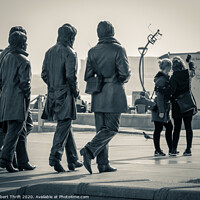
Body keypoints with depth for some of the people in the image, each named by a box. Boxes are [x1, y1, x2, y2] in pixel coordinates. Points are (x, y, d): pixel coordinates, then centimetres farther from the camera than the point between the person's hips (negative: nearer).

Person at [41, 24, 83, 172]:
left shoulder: (49, 52, 12)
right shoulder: (69, 53, -11)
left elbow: (44, 74, 11)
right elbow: (71, 76, -18)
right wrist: (75, 91, -5)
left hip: (53, 93, 8)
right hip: (65, 93, -7)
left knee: (65, 126, 14)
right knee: (64, 125, -4)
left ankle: (73, 160, 18)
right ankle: (55, 157, -13)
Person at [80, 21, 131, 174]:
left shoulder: (93, 51, 6)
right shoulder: (118, 49, -8)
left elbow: (87, 76, 5)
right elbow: (125, 73, -14)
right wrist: (122, 79, 8)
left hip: (98, 95, 5)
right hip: (114, 94, -5)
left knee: (101, 129, 9)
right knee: (112, 128, -1)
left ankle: (103, 164, 6)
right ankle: (89, 150, -20)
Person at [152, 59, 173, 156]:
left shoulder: (165, 78, 14)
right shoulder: (162, 79, -17)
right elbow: (160, 96, -20)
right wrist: (161, 111, -21)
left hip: (164, 108, 10)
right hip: (160, 108, -10)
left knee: (169, 127, 13)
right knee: (158, 129, -3)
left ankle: (171, 149, 19)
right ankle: (157, 150, 3)